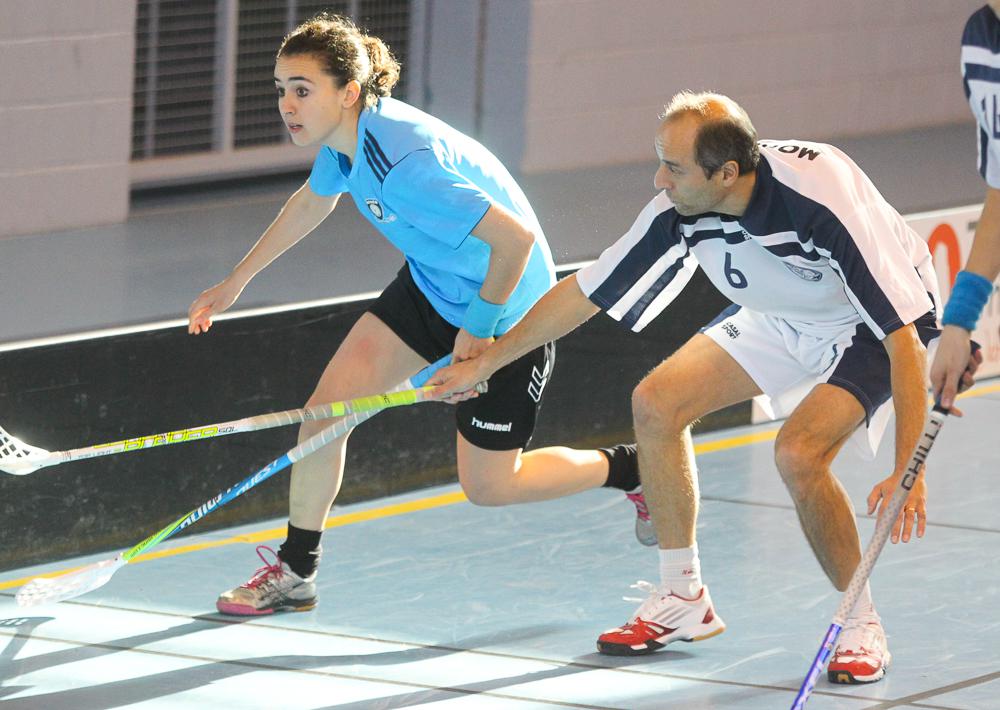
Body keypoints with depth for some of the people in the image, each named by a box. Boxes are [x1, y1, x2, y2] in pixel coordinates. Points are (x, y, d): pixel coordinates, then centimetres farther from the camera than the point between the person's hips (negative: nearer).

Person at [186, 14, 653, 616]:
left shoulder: (404, 166, -38)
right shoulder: (346, 135, -9)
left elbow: (515, 238, -37)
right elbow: (314, 200, 16)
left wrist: (479, 327, -22)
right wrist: (237, 281, 22)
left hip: (506, 306, -8)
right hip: (432, 286, 8)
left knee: (488, 487, 4)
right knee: (326, 406, -3)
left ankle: (635, 470, 26)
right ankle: (295, 573, 12)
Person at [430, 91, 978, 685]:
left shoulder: (823, 199, -39)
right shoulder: (680, 211, -21)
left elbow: (905, 336, -37)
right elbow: (583, 293, -6)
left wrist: (908, 471, -43)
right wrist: (483, 364, -2)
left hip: (875, 328, -7)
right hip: (785, 319, 7)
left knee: (798, 452, -28)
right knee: (657, 401, -4)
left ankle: (862, 625, -6)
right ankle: (683, 600, 10)